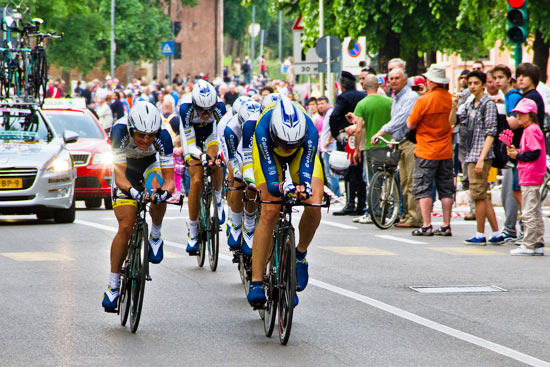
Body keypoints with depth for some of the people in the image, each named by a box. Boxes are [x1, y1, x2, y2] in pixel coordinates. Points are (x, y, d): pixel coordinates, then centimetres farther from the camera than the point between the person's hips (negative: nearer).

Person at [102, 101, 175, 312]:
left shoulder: (162, 136, -33)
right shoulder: (120, 132, -36)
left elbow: (169, 178, -32)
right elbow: (120, 176, -39)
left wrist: (164, 191, -54)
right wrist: (132, 191, -58)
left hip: (151, 165, 1)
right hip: (126, 168, -1)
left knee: (156, 191, -35)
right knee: (126, 227, -12)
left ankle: (156, 235, -6)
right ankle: (113, 285, -2)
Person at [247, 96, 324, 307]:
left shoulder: (310, 131, -39)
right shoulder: (263, 130, -41)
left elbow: (306, 175, -39)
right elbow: (271, 183, -42)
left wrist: (304, 188, -62)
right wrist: (284, 187, -64)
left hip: (302, 153, 1)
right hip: (269, 150, -1)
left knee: (314, 205, -23)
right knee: (269, 212, -19)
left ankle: (300, 255, 5)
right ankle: (256, 283, -15)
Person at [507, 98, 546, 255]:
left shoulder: (531, 130, -14)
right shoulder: (529, 129, 17)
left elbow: (535, 153, -22)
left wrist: (518, 155, -12)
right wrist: (516, 152, 8)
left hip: (530, 178, -11)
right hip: (530, 177, 11)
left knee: (529, 213, -8)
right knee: (535, 212, 13)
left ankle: (528, 245, -6)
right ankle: (538, 244, 17)